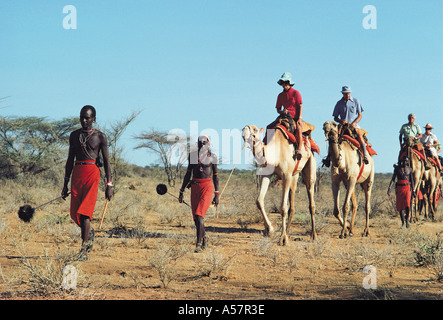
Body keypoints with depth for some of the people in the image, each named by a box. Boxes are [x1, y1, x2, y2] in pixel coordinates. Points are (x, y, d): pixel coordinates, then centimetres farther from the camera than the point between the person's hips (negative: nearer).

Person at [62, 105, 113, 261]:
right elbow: (70, 160, 17)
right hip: (76, 173, 4)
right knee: (74, 213, 2)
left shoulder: (100, 136, 2)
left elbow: (106, 161, 3)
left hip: (92, 173, -4)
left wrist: (109, 184, -2)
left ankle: (84, 250, -13)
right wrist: (65, 183, 14)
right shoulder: (74, 135, 14)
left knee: (84, 212, -14)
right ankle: (89, 232, 33)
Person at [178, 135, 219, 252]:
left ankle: (198, 243, -15)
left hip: (207, 187, -4)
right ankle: (204, 237, 34)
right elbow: (188, 174, 12)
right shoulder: (192, 156, 7)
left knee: (199, 215, -17)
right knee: (196, 217, 8)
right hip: (195, 187, 4)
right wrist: (181, 191, 10)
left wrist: (217, 194, 1)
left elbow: (215, 176, 4)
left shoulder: (212, 157, -1)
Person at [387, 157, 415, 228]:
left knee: (407, 204, -19)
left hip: (407, 188, -1)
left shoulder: (409, 169, 7)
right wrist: (389, 188, -7)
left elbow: (412, 180, 12)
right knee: (400, 205, 1)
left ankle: (407, 219, 1)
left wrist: (413, 190, 10)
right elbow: (393, 179, 2)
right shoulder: (397, 168, 4)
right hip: (399, 188, 1)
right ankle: (403, 222, 12)